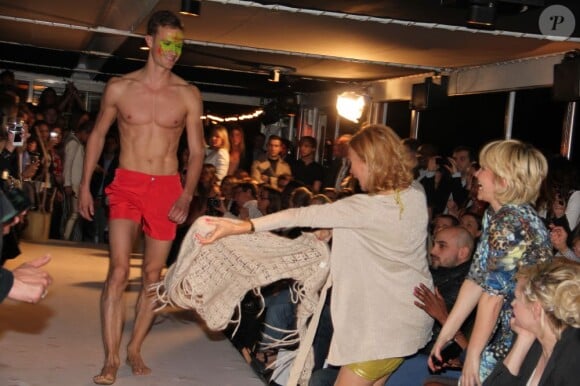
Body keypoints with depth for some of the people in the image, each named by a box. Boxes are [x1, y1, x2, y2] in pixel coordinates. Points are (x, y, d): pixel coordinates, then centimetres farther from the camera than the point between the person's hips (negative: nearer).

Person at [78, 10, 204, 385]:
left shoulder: (189, 95, 1)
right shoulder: (119, 88, 2)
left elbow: (197, 150, 2)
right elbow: (98, 135, 11)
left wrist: (186, 194, -10)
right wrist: (85, 185, 7)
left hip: (167, 189, 1)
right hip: (127, 185, -1)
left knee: (153, 276, 6)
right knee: (119, 271, -11)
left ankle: (135, 349, 22)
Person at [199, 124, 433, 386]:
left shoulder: (368, 207, -24)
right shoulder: (416, 197, -1)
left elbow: (303, 215, -26)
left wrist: (241, 226, -27)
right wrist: (336, 230, 2)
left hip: (386, 324, -8)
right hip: (412, 316, 8)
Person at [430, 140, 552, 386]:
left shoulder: (509, 223, -20)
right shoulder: (495, 217, 9)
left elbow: (493, 296, -20)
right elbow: (476, 280, 9)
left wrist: (473, 353, -13)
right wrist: (445, 335, 8)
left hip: (520, 345, -8)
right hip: (503, 338, 8)